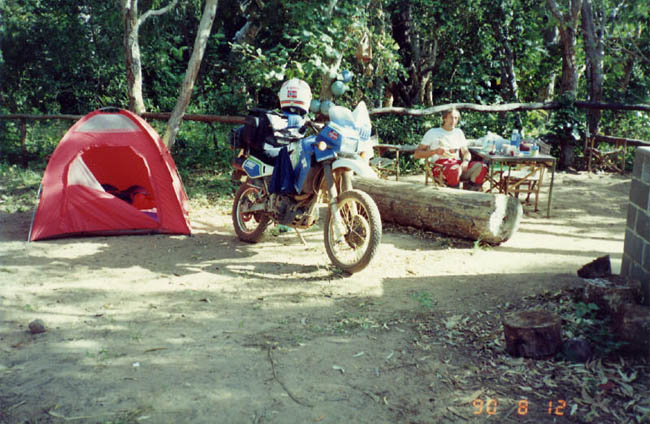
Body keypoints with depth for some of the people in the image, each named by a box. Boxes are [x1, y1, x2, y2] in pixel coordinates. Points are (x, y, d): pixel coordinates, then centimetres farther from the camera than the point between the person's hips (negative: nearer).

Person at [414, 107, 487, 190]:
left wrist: (465, 161, -4)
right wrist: (435, 151, -10)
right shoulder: (432, 132, 13)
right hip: (440, 165, -4)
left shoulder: (459, 132, 26)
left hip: (458, 163, 5)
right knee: (455, 169, -41)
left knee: (481, 166, -25)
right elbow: (416, 154, 7)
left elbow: (466, 152, 21)